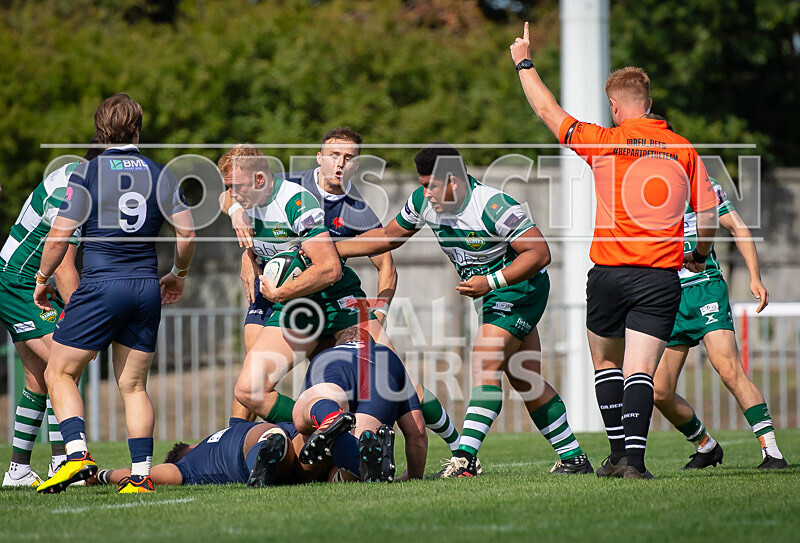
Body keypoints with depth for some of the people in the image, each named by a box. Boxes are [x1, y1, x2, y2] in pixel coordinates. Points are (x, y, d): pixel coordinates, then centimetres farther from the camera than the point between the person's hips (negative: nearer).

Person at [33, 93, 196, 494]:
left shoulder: (87, 172, -4)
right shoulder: (160, 175, 7)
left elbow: (60, 234, -6)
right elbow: (186, 231, 5)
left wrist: (42, 279, 8)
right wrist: (178, 274, 22)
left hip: (101, 285, -4)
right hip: (146, 288, 4)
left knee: (59, 373, 6)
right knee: (133, 385, 11)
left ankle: (77, 455, -12)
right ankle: (141, 474, 2)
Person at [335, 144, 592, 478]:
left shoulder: (493, 206, -27)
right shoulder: (424, 201, -4)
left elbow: (540, 252, -26)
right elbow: (388, 236, 10)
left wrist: (490, 282, -33)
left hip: (519, 287, -8)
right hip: (489, 292, 9)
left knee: (486, 365, -21)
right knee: (527, 382, 10)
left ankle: (464, 459, -28)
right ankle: (573, 458, 19)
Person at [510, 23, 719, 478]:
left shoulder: (603, 142, -3)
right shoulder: (683, 150, 3)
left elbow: (549, 111, 8)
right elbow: (709, 212, 5)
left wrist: (524, 62, 22)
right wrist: (700, 255, 23)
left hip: (609, 273, -1)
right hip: (661, 278, 1)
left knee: (606, 362, 18)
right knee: (640, 370, -2)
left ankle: (619, 452, 15)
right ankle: (633, 458, -17)